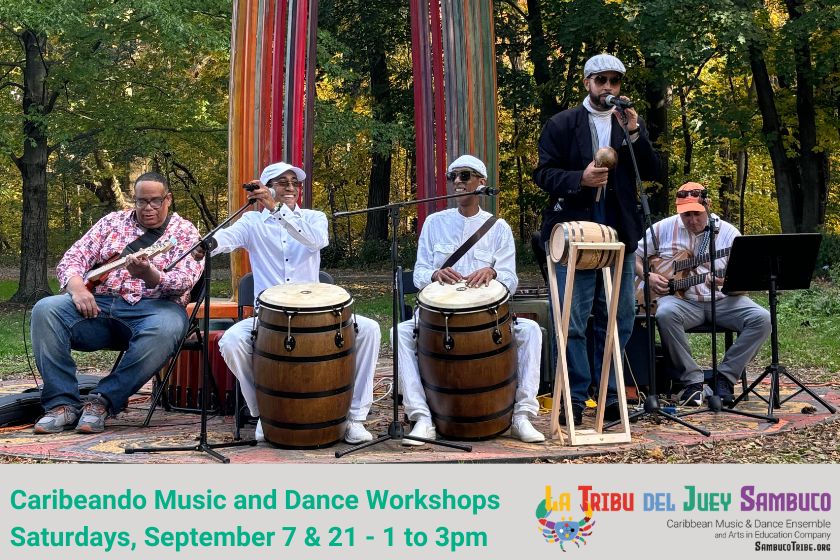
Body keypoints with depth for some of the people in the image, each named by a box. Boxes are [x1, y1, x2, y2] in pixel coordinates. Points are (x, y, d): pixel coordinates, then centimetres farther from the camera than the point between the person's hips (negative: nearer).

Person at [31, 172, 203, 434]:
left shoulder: (185, 231, 7)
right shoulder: (113, 221, 18)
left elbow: (184, 280, -10)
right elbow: (74, 258, 10)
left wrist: (150, 275, -31)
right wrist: (77, 287, -12)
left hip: (153, 306, -3)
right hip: (99, 304, 4)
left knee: (164, 330, -38)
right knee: (45, 309, -22)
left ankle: (103, 400, -25)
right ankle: (62, 403, -19)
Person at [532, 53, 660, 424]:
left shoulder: (632, 124, 15)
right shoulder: (561, 124, 4)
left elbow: (651, 173, 6)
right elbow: (544, 174, -2)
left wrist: (634, 134, -7)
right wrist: (580, 179, -19)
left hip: (619, 235, 4)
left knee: (619, 321, 8)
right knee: (572, 322, -3)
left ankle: (609, 397, 19)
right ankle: (574, 399, 5)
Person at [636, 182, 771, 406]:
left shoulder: (728, 232, 0)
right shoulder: (663, 229, 2)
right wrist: (648, 276, -10)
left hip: (722, 301, 2)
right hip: (681, 299, -1)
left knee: (762, 319, -23)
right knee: (665, 314, -37)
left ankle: (725, 377, -12)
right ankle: (693, 380, -23)